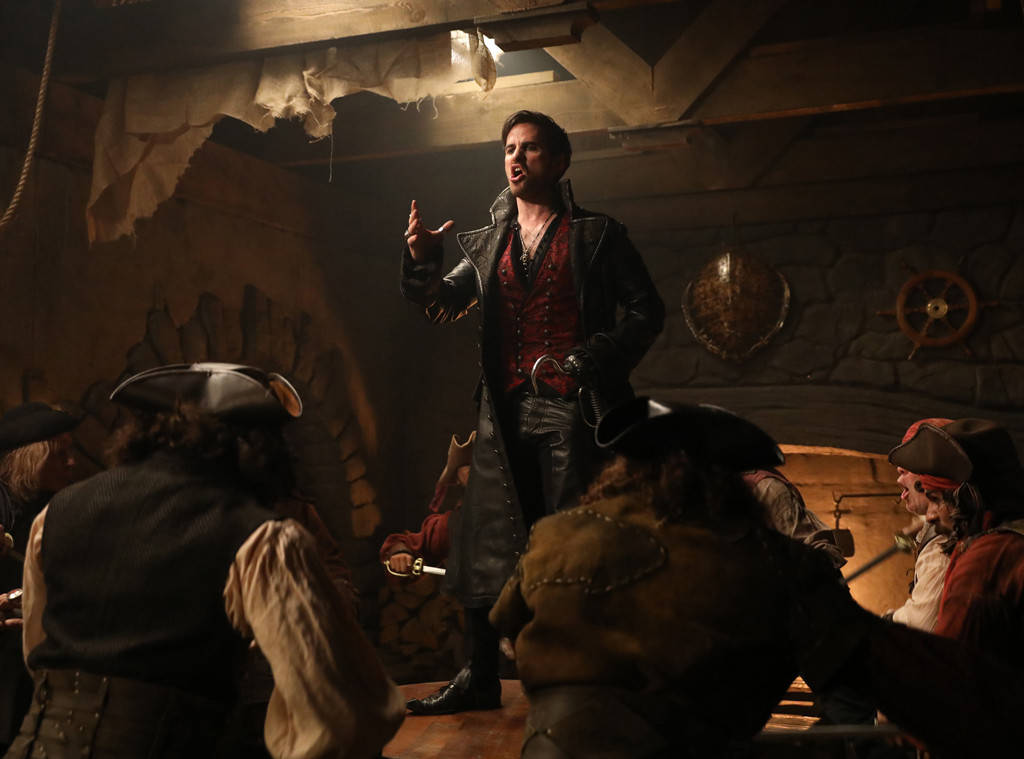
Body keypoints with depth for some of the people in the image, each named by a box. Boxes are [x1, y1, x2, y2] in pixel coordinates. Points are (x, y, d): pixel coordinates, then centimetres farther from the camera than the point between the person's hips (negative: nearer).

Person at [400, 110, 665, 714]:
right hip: (506, 414, 4)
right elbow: (440, 306, 14)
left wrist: (595, 359, -11)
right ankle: (481, 678, 13)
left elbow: (647, 311, 2)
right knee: (485, 542, 3)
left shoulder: (597, 234, 6)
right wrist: (423, 260, -6)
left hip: (572, 409, -4)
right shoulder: (488, 244, 17)